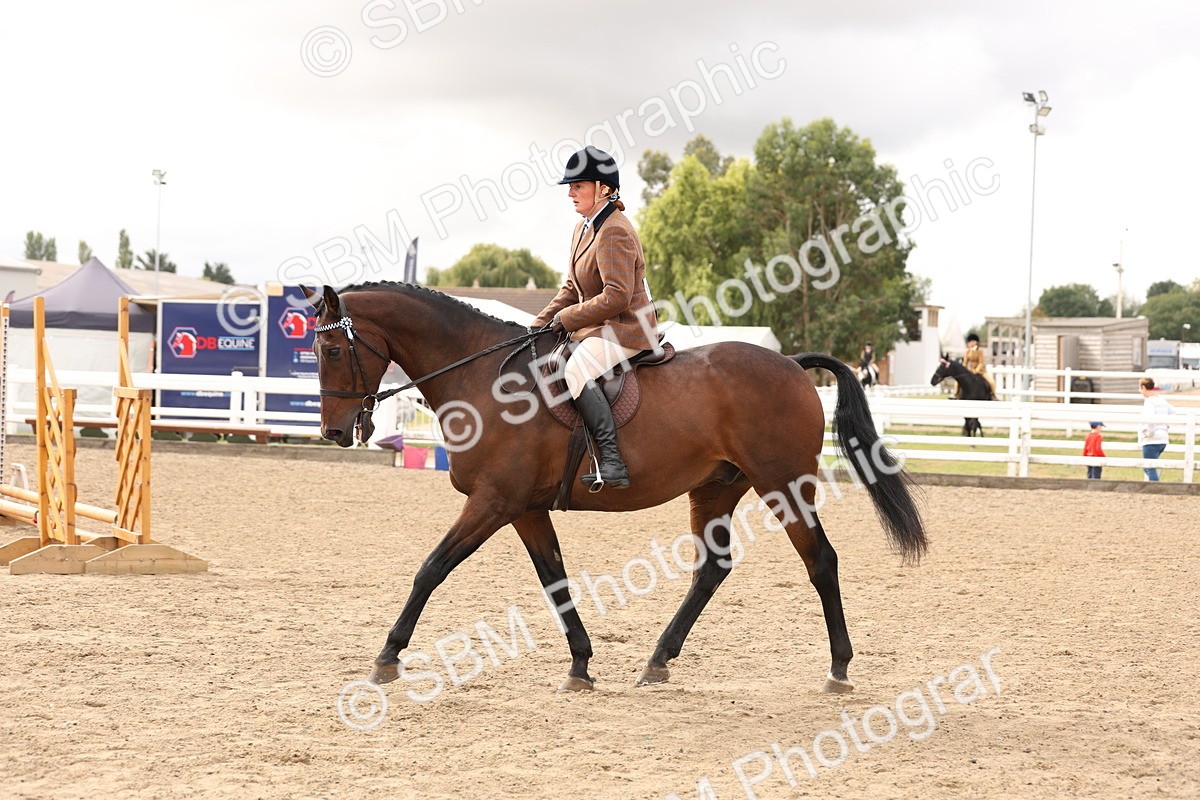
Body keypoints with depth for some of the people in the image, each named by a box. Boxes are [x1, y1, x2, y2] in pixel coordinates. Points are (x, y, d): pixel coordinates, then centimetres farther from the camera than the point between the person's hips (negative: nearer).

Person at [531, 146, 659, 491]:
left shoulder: (613, 232, -18)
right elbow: (572, 289, 21)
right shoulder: (583, 228, 14)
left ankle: (612, 462, -40)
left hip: (626, 329, -11)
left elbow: (616, 296, -25)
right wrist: (541, 323, 8)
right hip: (598, 328, 11)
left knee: (577, 371, -34)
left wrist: (567, 318, -18)